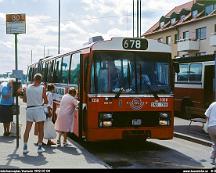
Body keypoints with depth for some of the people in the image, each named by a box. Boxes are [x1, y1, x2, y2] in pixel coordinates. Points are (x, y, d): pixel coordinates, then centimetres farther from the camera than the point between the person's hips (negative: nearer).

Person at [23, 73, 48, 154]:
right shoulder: (42, 88, -6)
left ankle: (25, 147, 3)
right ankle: (40, 147, 10)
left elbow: (25, 100, 13)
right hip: (39, 109, -3)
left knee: (27, 129, 6)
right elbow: (46, 101, -4)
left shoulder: (27, 87, 3)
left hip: (29, 109, 3)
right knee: (40, 129, 8)